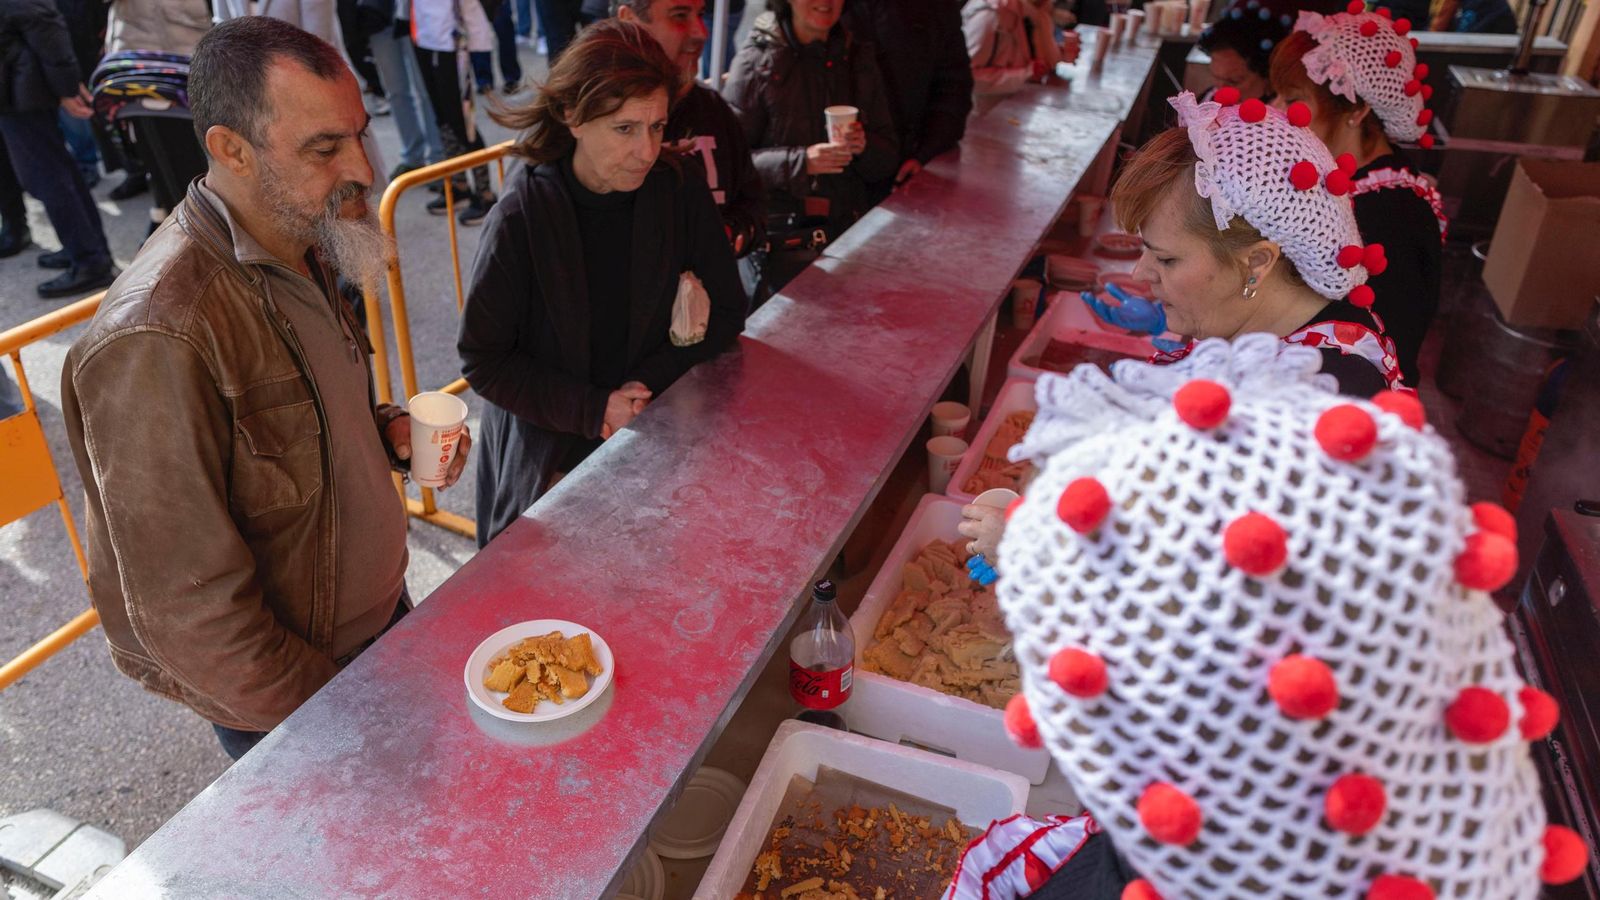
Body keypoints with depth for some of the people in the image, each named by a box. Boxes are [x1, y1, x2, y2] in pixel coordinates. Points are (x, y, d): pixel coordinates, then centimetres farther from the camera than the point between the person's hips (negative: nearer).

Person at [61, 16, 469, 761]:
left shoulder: (300, 251, -2)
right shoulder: (156, 337, -30)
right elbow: (188, 608, -26)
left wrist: (387, 432, -6)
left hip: (382, 611, 7)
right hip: (294, 693, -7)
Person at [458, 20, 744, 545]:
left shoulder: (681, 192, -12)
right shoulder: (522, 217, -19)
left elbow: (726, 313, -3)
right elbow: (482, 359, -13)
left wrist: (650, 383, -16)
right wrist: (592, 410, -21)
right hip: (544, 453, -2)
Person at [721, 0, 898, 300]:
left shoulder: (860, 59, 14)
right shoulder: (756, 59, -1)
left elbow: (888, 159, 13)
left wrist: (863, 146, -10)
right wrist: (800, 161, -20)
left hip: (850, 223, 4)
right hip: (780, 227, -4)